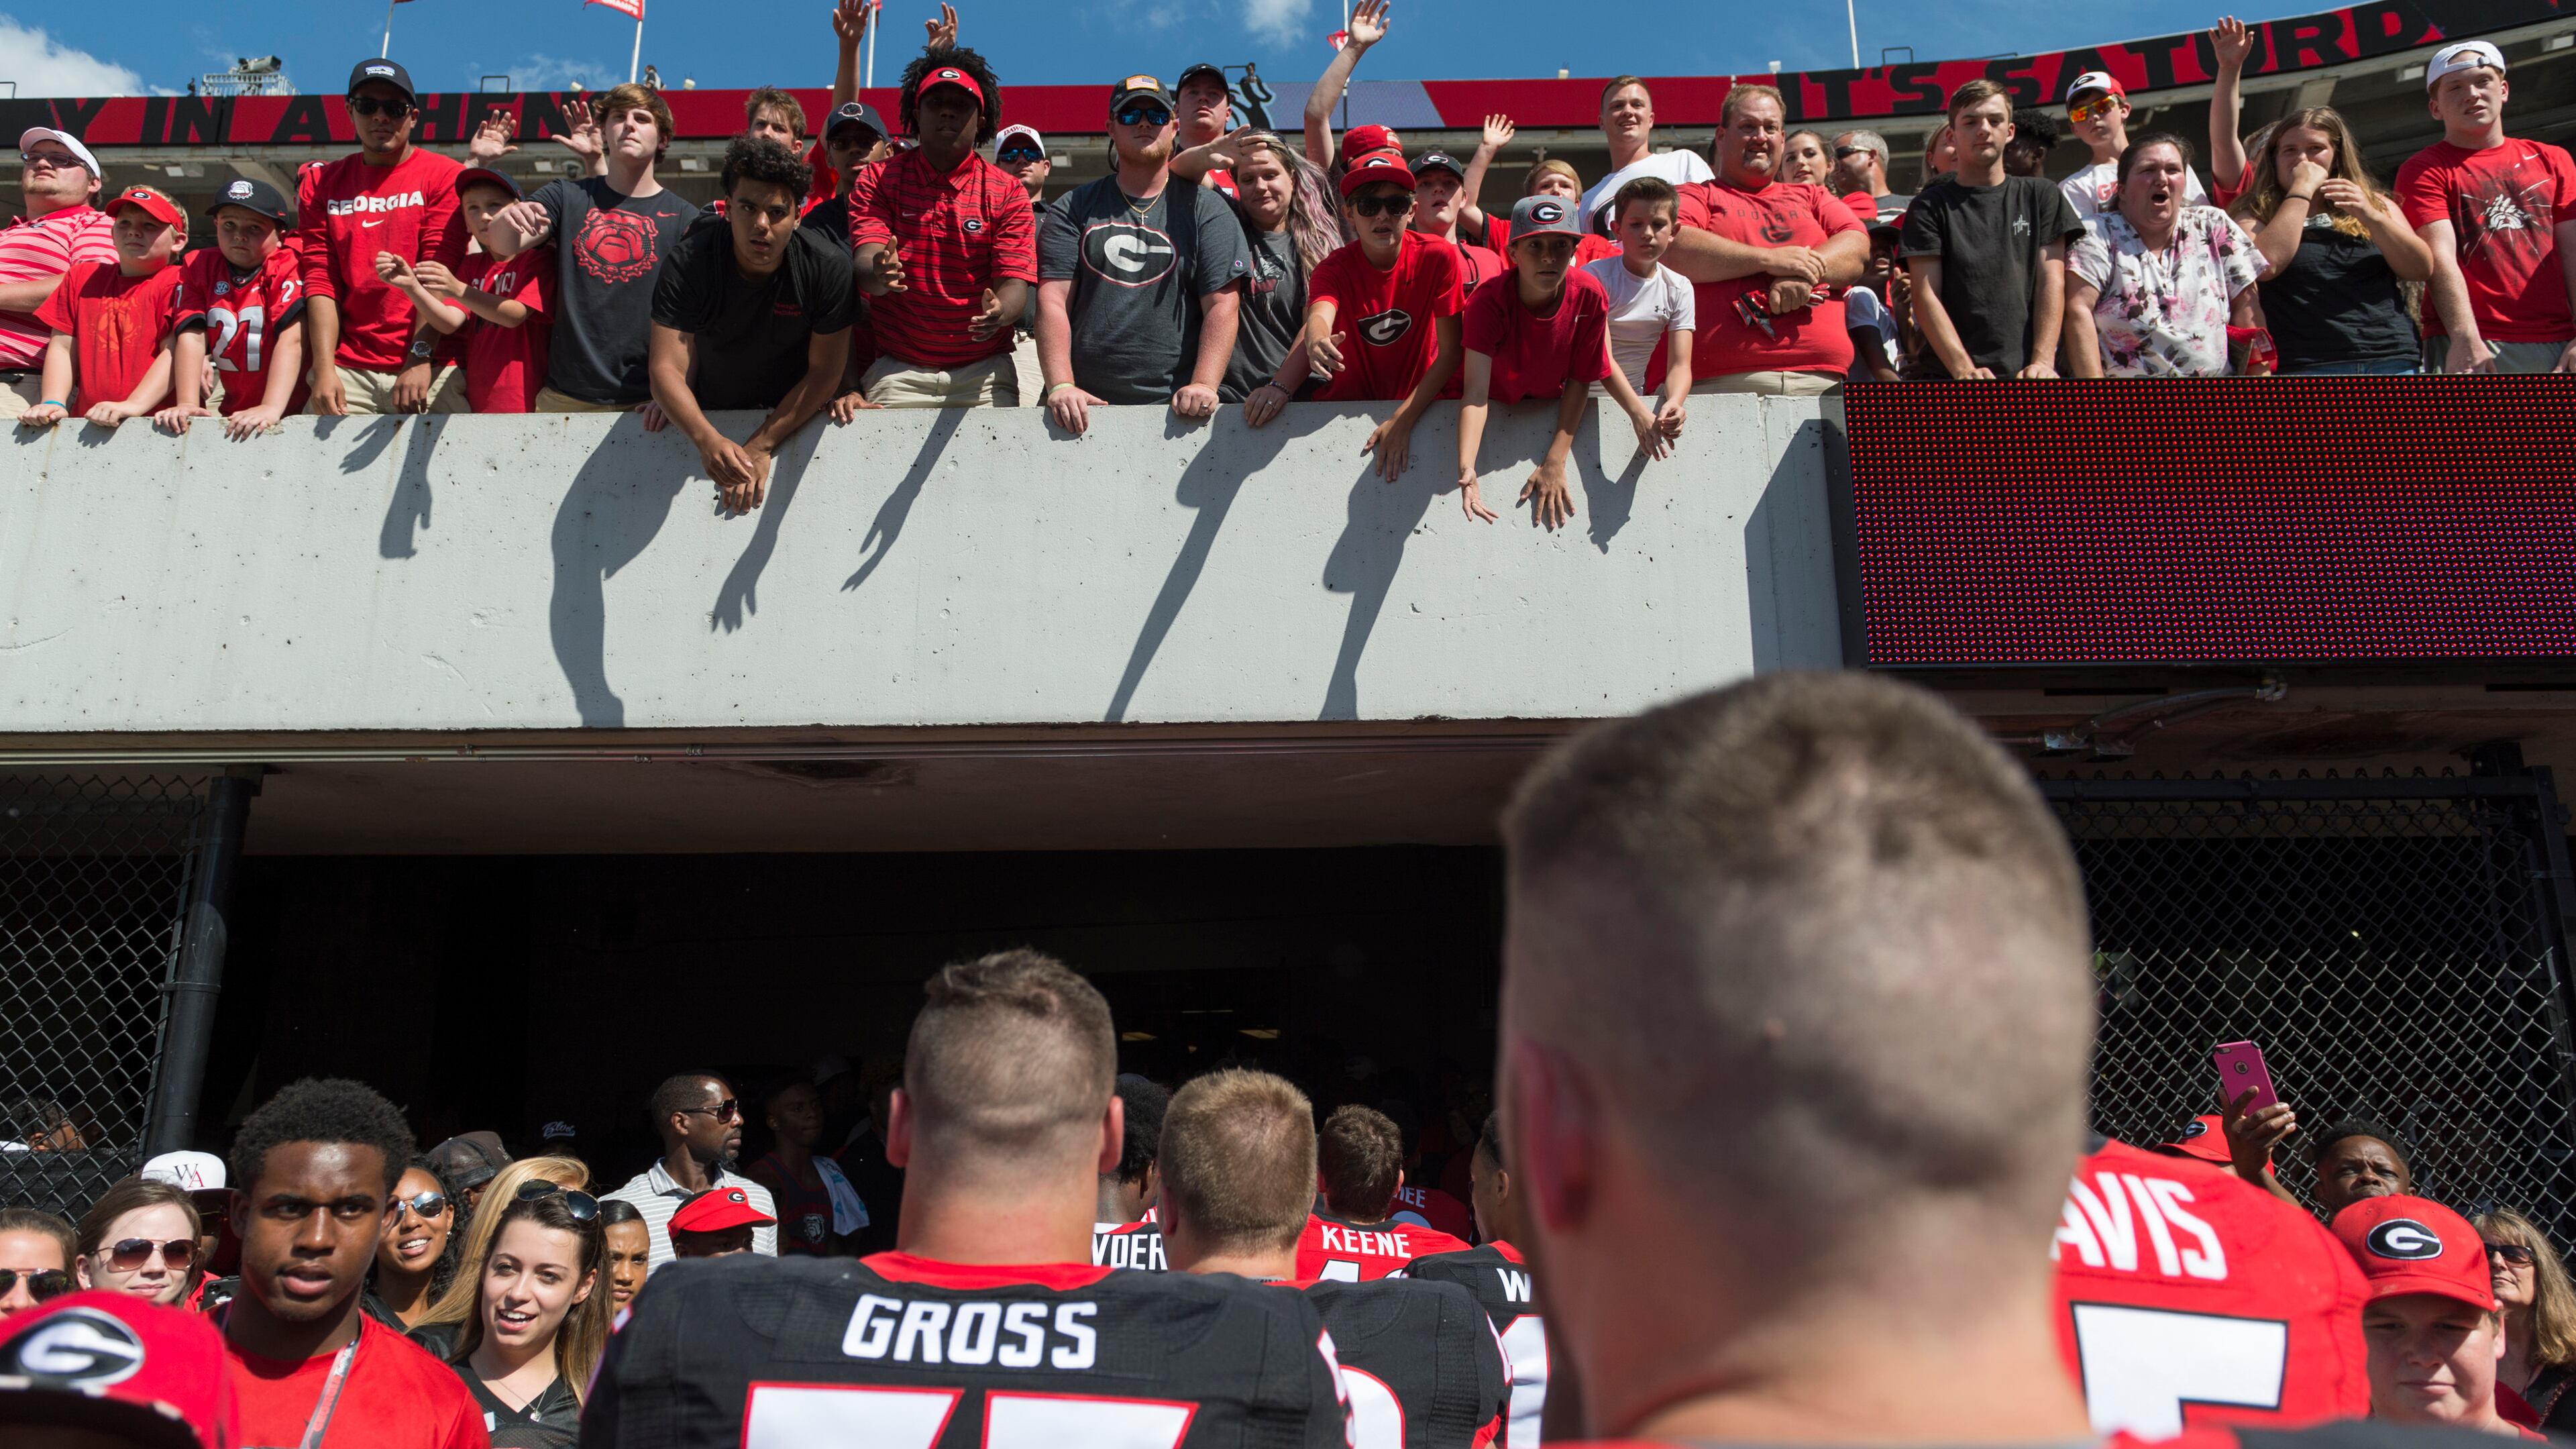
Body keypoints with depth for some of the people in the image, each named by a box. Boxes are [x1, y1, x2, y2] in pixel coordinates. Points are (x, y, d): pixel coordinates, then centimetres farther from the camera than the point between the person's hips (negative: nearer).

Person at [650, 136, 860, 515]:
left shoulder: (828, 266, -15)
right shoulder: (687, 264, -15)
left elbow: (824, 373, -10)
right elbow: (668, 370, -21)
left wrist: (760, 447, -16)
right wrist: (708, 440, -41)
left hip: (794, 421, 0)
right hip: (709, 423, 0)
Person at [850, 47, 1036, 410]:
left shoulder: (1007, 192, 5)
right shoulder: (878, 181, 7)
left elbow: (1015, 283, -4)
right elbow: (865, 265, -6)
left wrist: (999, 312, -28)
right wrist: (879, 274, -32)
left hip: (984, 372, 0)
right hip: (898, 372, 0)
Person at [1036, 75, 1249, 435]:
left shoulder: (1207, 210, 11)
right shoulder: (1074, 209, 13)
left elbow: (1222, 305, 2)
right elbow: (1053, 301, 4)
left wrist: (1203, 384, -12)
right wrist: (1061, 385, -10)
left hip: (1174, 405, -1)